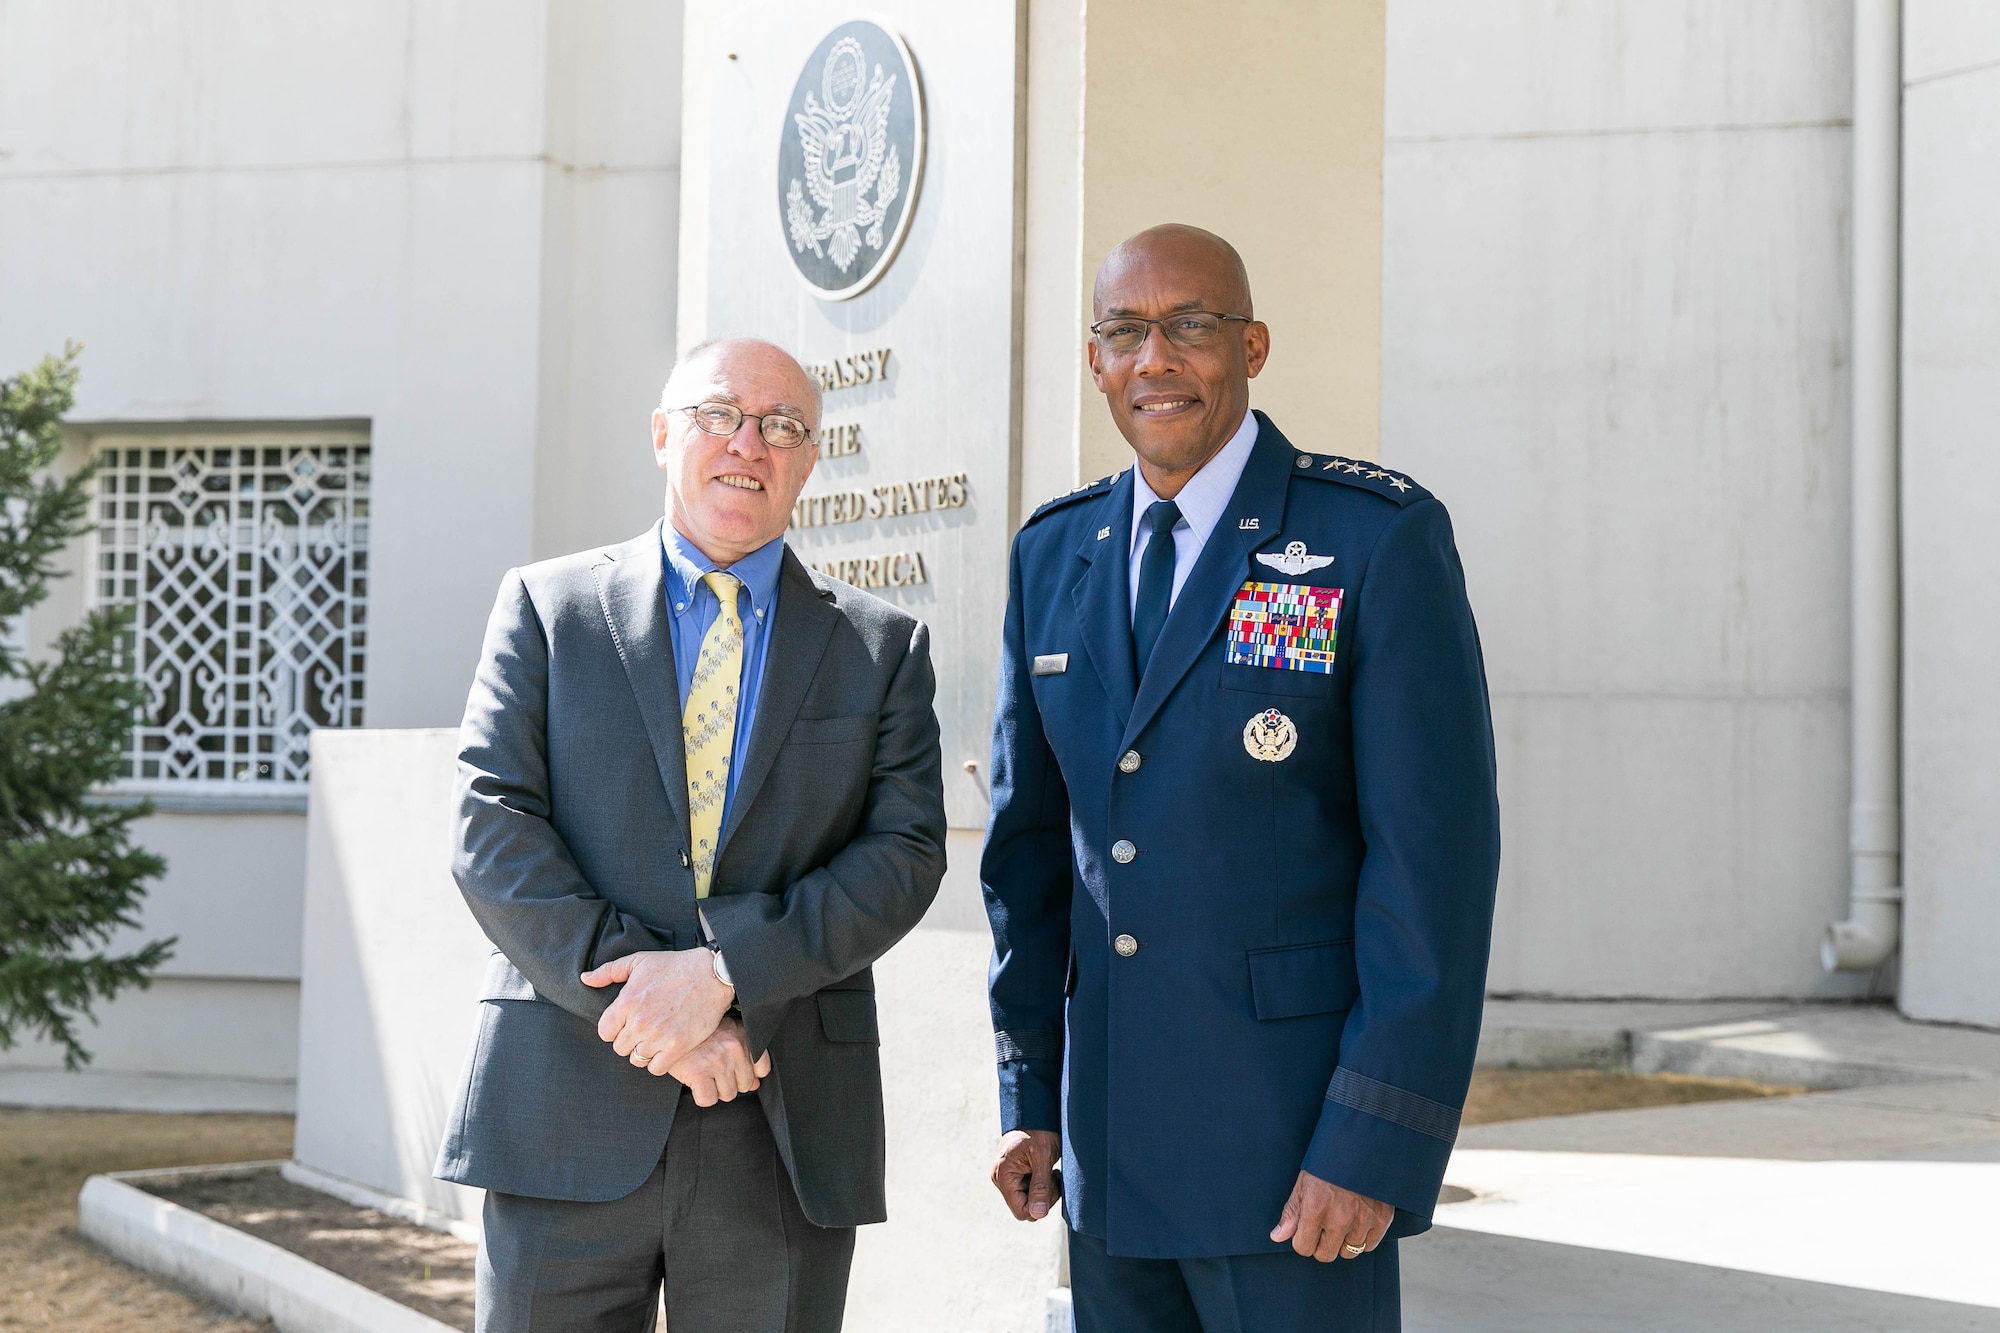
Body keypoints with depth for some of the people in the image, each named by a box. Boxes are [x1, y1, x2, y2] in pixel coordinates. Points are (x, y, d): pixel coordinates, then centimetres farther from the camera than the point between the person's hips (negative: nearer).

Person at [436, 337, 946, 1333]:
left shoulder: (882, 646, 10)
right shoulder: (546, 606, 9)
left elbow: (906, 852, -1)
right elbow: (492, 830, -1)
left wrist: (724, 973, -14)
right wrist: (636, 991, -12)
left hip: (787, 1132, 1)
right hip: (568, 1113, 0)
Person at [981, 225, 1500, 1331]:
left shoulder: (1381, 538, -8)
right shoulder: (1053, 556, 9)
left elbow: (1435, 853, -12)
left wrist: (1371, 1143, -15)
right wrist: (1031, 1094, 11)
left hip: (1294, 1136, -5)